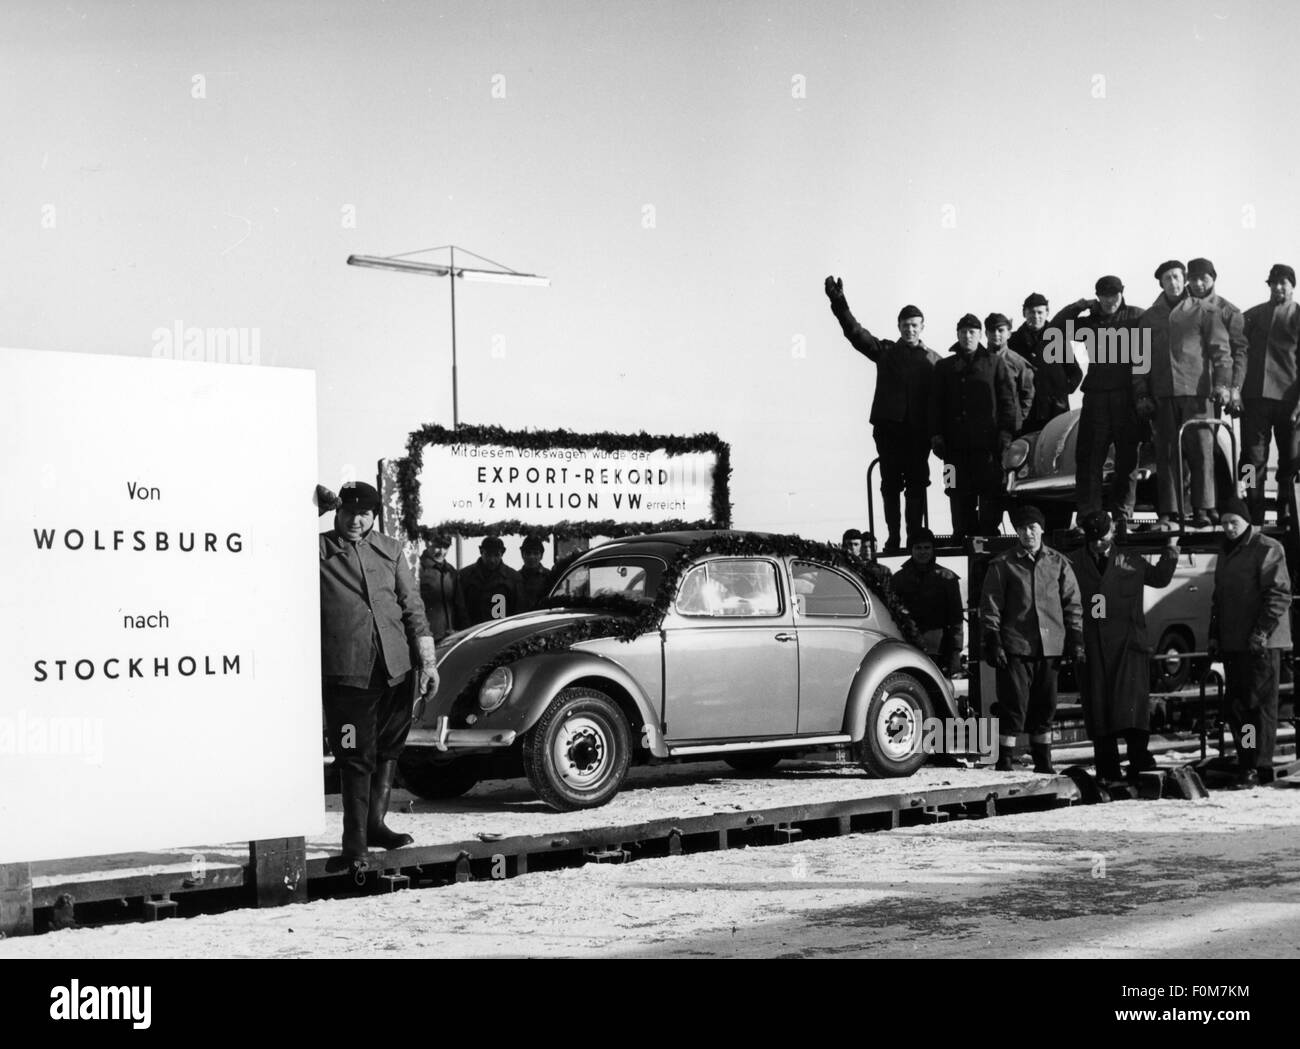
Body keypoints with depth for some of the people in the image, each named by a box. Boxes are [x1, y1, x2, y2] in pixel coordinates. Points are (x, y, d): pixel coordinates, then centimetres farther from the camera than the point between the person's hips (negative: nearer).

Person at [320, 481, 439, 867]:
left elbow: (413, 606, 12)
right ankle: (355, 841, 0)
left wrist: (428, 662, 8)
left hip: (395, 670, 5)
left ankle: (375, 824, 28)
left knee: (388, 750, 14)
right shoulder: (319, 550, 1)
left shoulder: (390, 550, 11)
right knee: (356, 759, -5)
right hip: (345, 673, -5)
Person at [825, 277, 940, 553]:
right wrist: (839, 303, -12)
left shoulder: (932, 360, 9)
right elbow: (855, 332, 1)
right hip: (888, 427, 1)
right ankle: (893, 538, 5)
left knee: (917, 484, -2)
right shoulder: (886, 351, 11)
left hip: (918, 430, -1)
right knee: (890, 484, 2)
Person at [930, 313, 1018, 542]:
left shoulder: (994, 364, 10)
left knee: (990, 489, -6)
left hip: (987, 440, -2)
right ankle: (963, 536, 5)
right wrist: (936, 434, 2)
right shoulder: (945, 367, 15)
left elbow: (1007, 400, 5)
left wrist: (1005, 431, -4)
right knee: (960, 494, 1)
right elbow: (936, 404, 13)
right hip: (956, 442, 2)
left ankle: (988, 534, -2)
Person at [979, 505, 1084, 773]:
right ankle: (1004, 765, 0)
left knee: (1045, 708, 10)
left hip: (1050, 647, 3)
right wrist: (993, 643, -6)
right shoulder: (1003, 565, 3)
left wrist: (1075, 642, 5)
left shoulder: (1058, 563, 10)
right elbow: (990, 607, 1)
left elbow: (1072, 604, 12)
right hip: (1015, 647, -3)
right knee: (1014, 707, -5)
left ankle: (1044, 765, 19)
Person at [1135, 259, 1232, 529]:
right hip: (1162, 394, 3)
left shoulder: (1205, 312, 6)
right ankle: (1167, 513, 2)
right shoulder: (1150, 317, 15)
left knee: (1201, 451, -5)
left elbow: (1220, 350, 2)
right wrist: (1142, 393, 9)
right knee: (1166, 454, 1)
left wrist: (1222, 384, -10)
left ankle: (1203, 509, 0)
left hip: (1195, 391, -3)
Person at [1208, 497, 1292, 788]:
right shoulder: (1226, 554, 20)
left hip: (1260, 643, -8)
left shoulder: (1267, 549, -6)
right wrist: (1214, 635, 17)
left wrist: (1262, 631, -19)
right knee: (1235, 703, 7)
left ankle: (1260, 766, -6)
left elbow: (1279, 595, -13)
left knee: (1259, 703, -7)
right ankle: (1245, 761, 13)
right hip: (1233, 643, 8)